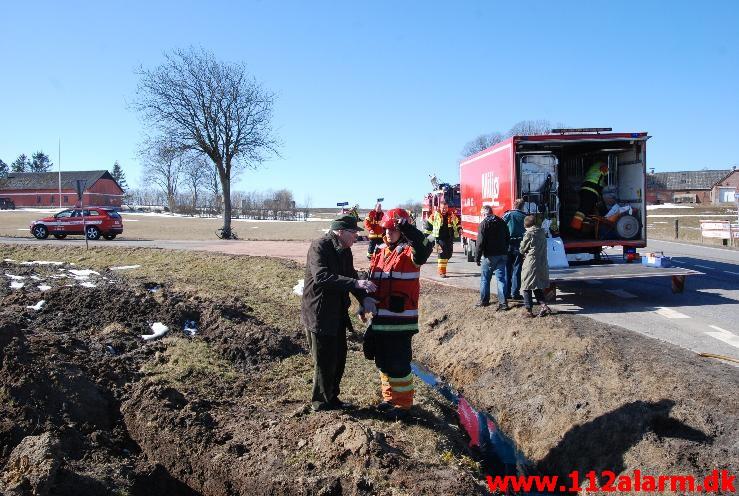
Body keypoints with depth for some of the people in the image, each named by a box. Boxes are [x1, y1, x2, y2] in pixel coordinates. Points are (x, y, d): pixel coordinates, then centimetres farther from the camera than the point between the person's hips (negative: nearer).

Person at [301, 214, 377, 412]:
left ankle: (332, 397, 32)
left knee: (339, 358, 15)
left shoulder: (345, 250, 8)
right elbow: (321, 276, -32)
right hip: (319, 314, -8)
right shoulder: (319, 247, -18)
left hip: (338, 314, 8)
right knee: (324, 361, 2)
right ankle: (320, 402, 20)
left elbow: (351, 276, 16)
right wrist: (356, 283, -38)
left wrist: (365, 299, -1)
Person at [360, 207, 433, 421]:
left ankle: (403, 404, 17)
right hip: (380, 318, 8)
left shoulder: (409, 253, -10)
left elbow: (424, 249, -34)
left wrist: (408, 229, -42)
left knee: (398, 363, -1)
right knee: (383, 361, 18)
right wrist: (365, 304, 7)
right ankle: (389, 398, 35)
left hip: (400, 320, -8)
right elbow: (372, 280, 16)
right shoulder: (380, 252, 12)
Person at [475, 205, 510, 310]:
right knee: (501, 278, 5)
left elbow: (480, 242, -13)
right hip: (502, 254, 5)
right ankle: (503, 302, -1)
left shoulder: (484, 224, -10)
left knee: (485, 278, 9)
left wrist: (477, 257, -9)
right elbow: (508, 239, 15)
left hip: (490, 256, -5)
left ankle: (484, 300, 17)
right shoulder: (502, 222, 9)